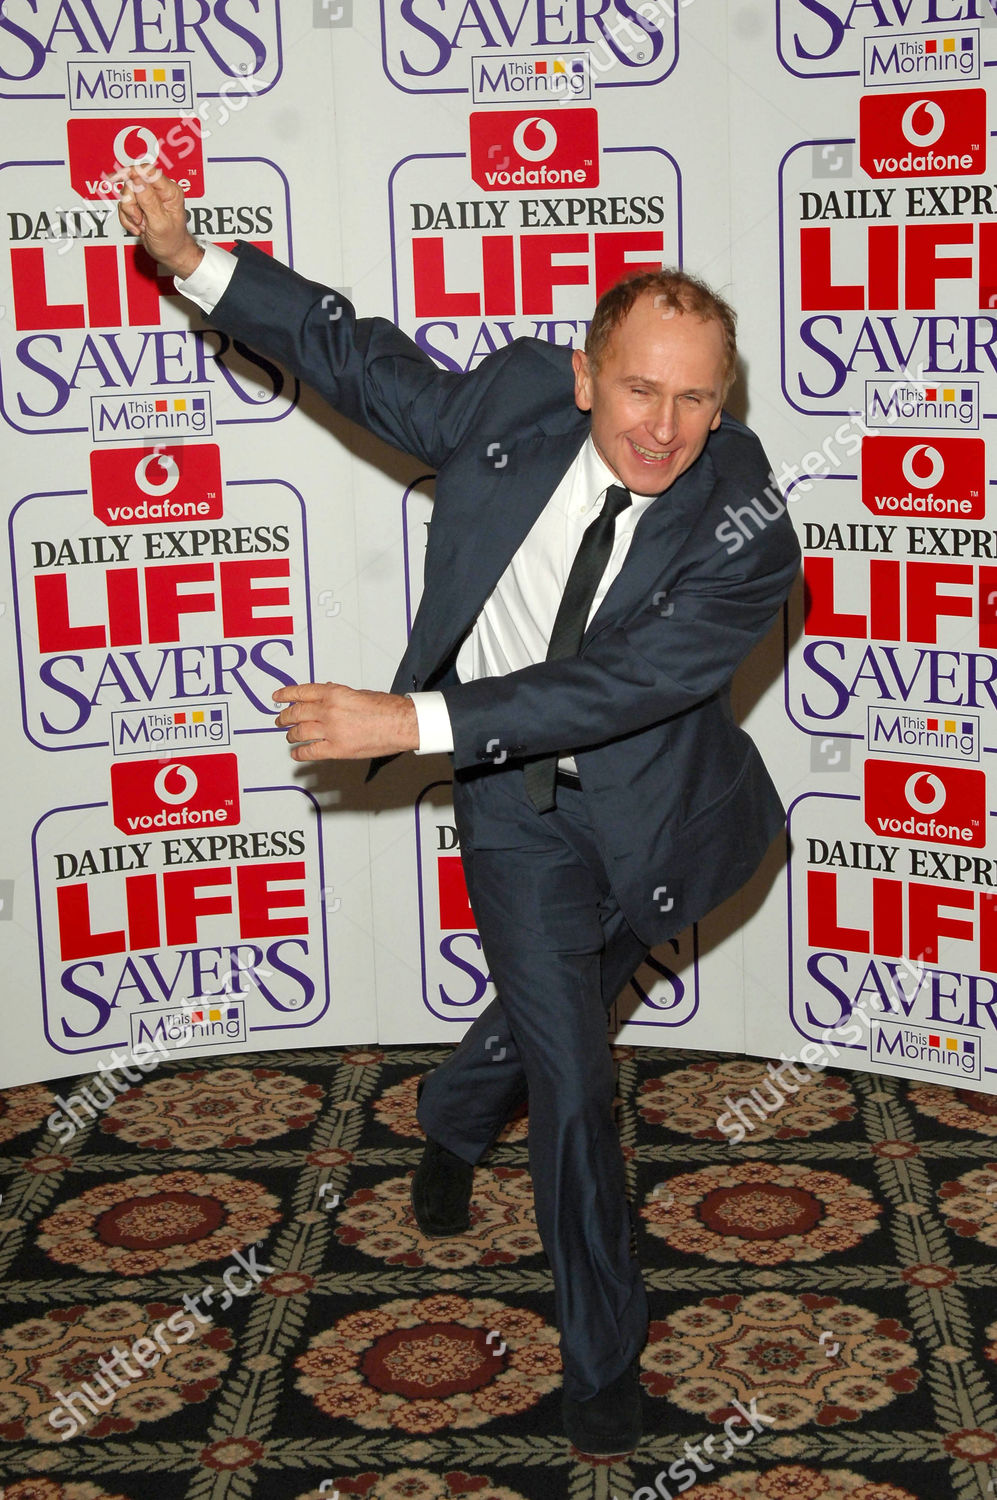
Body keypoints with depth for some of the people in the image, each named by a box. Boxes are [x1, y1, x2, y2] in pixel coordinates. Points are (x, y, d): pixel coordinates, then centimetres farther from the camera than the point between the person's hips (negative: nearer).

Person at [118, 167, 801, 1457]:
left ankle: (452, 1116, 59)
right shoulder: (513, 403, -16)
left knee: (551, 1011, 22)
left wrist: (415, 721, -39)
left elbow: (612, 684, -33)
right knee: (571, 1075, -3)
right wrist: (197, 265, -6)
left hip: (646, 813, 0)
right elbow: (365, 361, 0)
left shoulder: (745, 539, -27)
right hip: (517, 796, 0)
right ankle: (603, 1360, 16)